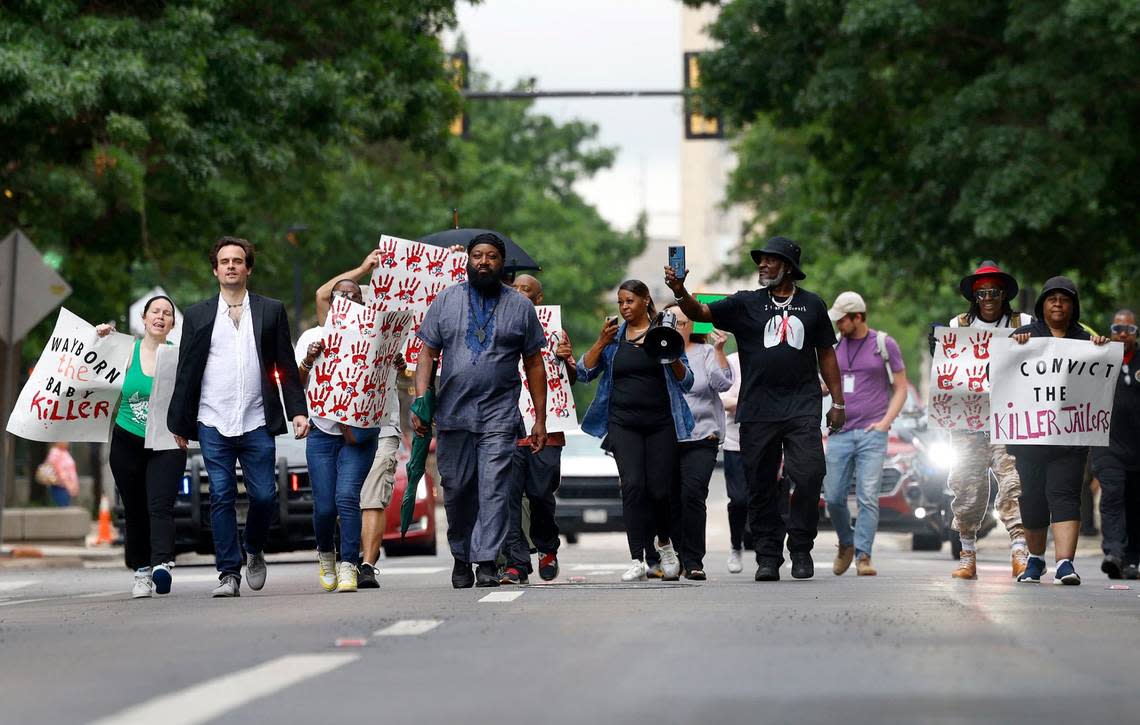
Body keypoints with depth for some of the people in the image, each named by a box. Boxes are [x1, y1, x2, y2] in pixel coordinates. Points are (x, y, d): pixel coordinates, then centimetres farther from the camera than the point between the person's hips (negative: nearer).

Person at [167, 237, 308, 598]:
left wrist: (297, 411, -1)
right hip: (213, 425, 0)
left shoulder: (271, 311, 9)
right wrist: (179, 423, 7)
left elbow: (286, 367, 9)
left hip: (257, 424, 0)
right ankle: (229, 574, 1)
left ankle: (254, 551, 24)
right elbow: (186, 373, 10)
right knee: (221, 498, -3)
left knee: (264, 496, -3)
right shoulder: (197, 315, 10)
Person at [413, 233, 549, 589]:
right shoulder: (446, 301, 8)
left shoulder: (520, 306, 8)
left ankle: (486, 561, -9)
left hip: (499, 416, -1)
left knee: (495, 490, -9)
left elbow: (534, 365, 9)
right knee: (456, 491, 6)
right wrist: (421, 402, -6)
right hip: (452, 413, 1)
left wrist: (540, 420, 5)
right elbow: (428, 354, 6)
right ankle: (461, 556, 22)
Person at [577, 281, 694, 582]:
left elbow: (686, 382, 5)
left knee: (659, 489, -3)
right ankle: (638, 561, -14)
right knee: (632, 484, -15)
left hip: (661, 423, -1)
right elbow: (584, 373, 6)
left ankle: (663, 542, 29)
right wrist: (602, 342, -6)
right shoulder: (614, 337, 13)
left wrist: (672, 357, -14)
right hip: (623, 424, 1)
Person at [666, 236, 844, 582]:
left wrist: (837, 402, 13)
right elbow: (701, 313, -3)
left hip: (802, 407, 0)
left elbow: (826, 354, 17)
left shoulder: (812, 305, 12)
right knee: (760, 485, 2)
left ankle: (801, 548, 2)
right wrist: (680, 292, -24)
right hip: (757, 408, 1)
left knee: (809, 476, -12)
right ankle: (768, 556, 9)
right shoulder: (745, 303, 8)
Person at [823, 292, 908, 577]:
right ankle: (846, 544, 24)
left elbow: (901, 388, 3)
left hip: (872, 433, -4)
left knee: (868, 497, -9)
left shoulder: (884, 345, 0)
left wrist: (885, 422, -8)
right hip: (840, 433, 4)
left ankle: (863, 556, -8)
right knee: (833, 497, 1)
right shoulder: (834, 346, 12)